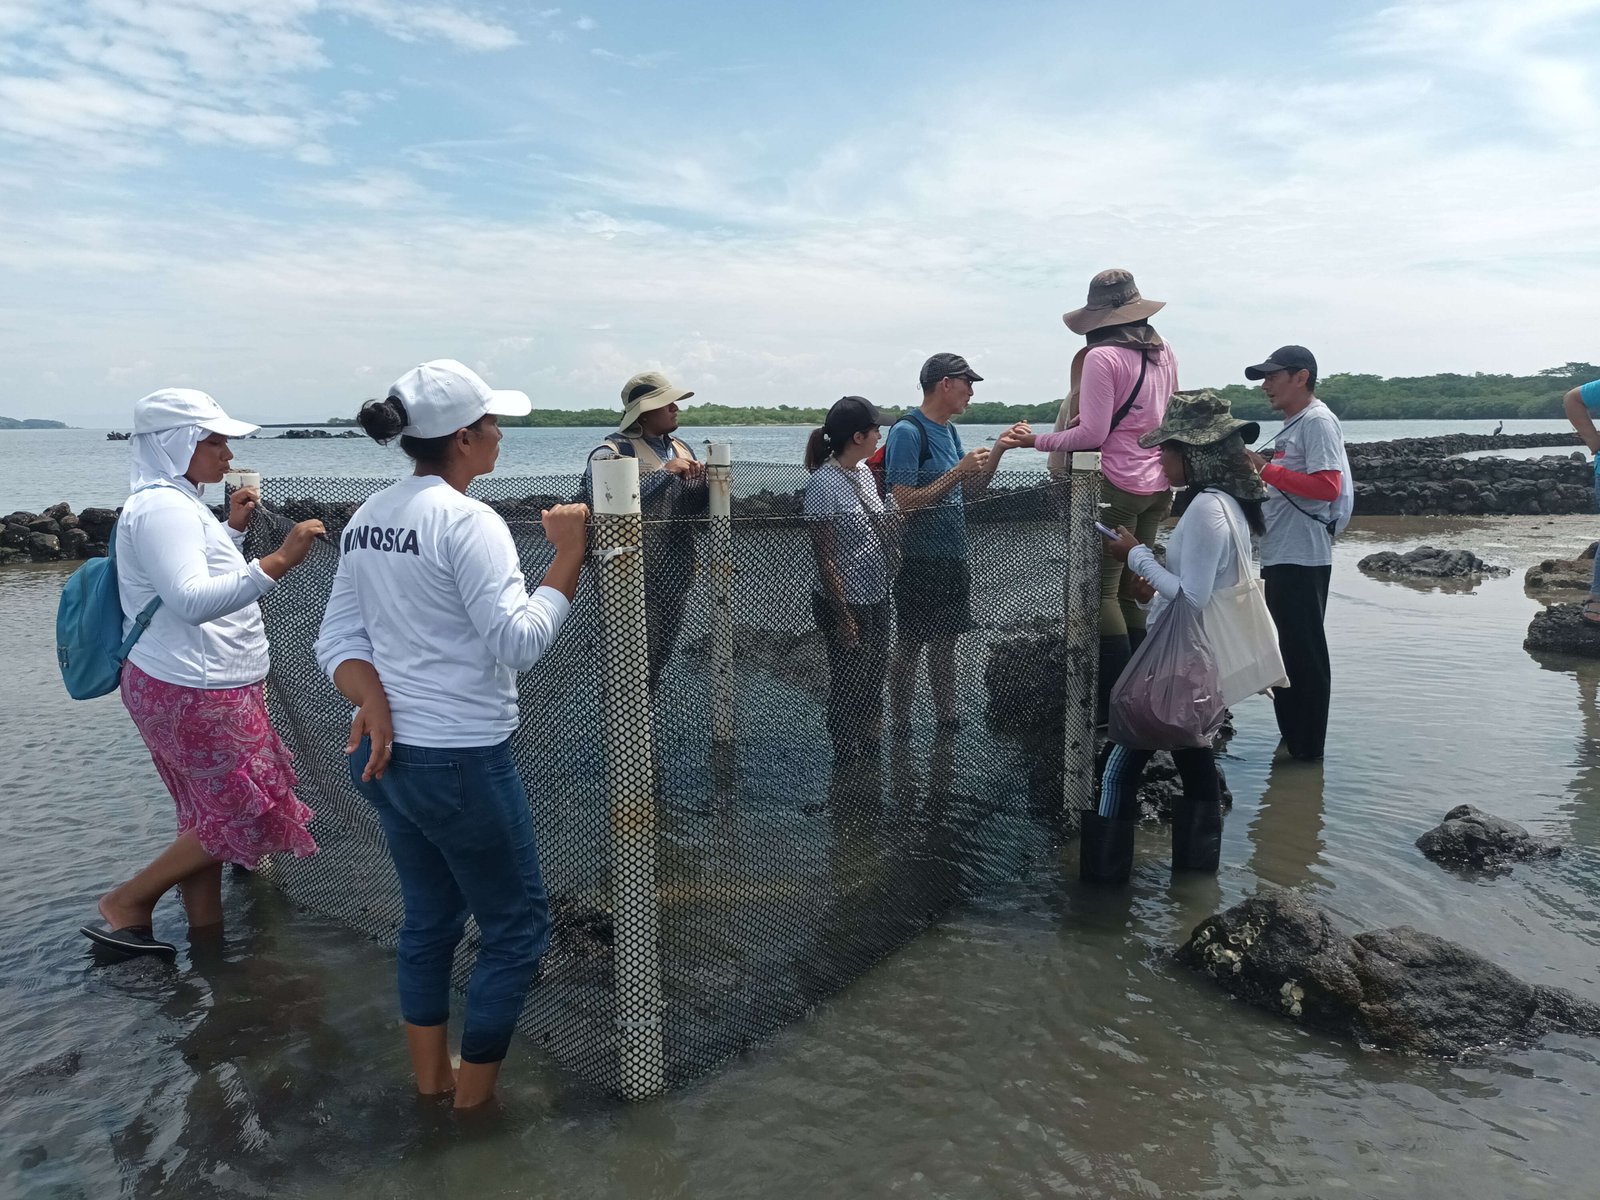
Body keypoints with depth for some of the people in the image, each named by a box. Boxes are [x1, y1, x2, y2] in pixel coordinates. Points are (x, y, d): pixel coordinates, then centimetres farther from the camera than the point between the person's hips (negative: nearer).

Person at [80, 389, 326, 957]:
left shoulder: (178, 502, 14)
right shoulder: (163, 507, -19)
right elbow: (192, 600, -31)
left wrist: (233, 527, 16)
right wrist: (276, 563, -39)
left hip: (203, 689, 11)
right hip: (195, 693, -11)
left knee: (211, 816, 17)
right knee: (249, 815, -2)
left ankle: (206, 932, 27)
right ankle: (125, 905, 9)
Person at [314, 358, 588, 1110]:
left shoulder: (368, 519, 8)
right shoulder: (467, 521, -18)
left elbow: (337, 639, 5)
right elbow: (518, 642, -23)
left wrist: (374, 703, -8)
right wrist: (569, 555, -17)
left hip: (387, 755, 9)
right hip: (461, 762, -8)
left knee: (428, 917, 22)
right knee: (517, 925, 9)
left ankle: (430, 1076, 36)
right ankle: (475, 1092, 20)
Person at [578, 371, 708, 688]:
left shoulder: (681, 448, 12)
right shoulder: (612, 452, -10)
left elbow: (695, 507, 17)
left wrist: (702, 481, -6)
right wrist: (665, 472, -21)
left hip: (676, 576, 7)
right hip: (638, 578, -7)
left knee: (661, 659, 16)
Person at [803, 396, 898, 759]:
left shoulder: (864, 471, 6)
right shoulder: (823, 483, -19)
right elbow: (825, 556, -19)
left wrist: (891, 513, 0)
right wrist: (843, 615, -18)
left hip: (876, 597, 8)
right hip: (846, 602, -8)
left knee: (874, 677, 19)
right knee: (849, 685, 5)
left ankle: (872, 755, 36)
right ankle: (846, 761, 22)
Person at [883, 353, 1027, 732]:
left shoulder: (948, 430, 12)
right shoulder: (907, 432, -15)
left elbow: (969, 490, 15)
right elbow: (905, 503, -21)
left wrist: (997, 450, 4)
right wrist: (959, 470, -22)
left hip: (952, 557, 8)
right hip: (919, 561, -8)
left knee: (945, 643, 16)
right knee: (909, 647, 2)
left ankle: (947, 720, 27)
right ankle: (900, 729, 13)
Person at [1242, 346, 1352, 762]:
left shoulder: (1318, 421, -12)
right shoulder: (1293, 424, 17)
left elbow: (1327, 486, -22)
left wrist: (1266, 469, -19)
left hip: (1302, 557, -10)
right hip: (1280, 555, 10)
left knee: (1304, 652, -2)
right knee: (1284, 649, 16)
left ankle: (1307, 747, 7)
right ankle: (1291, 739, 27)